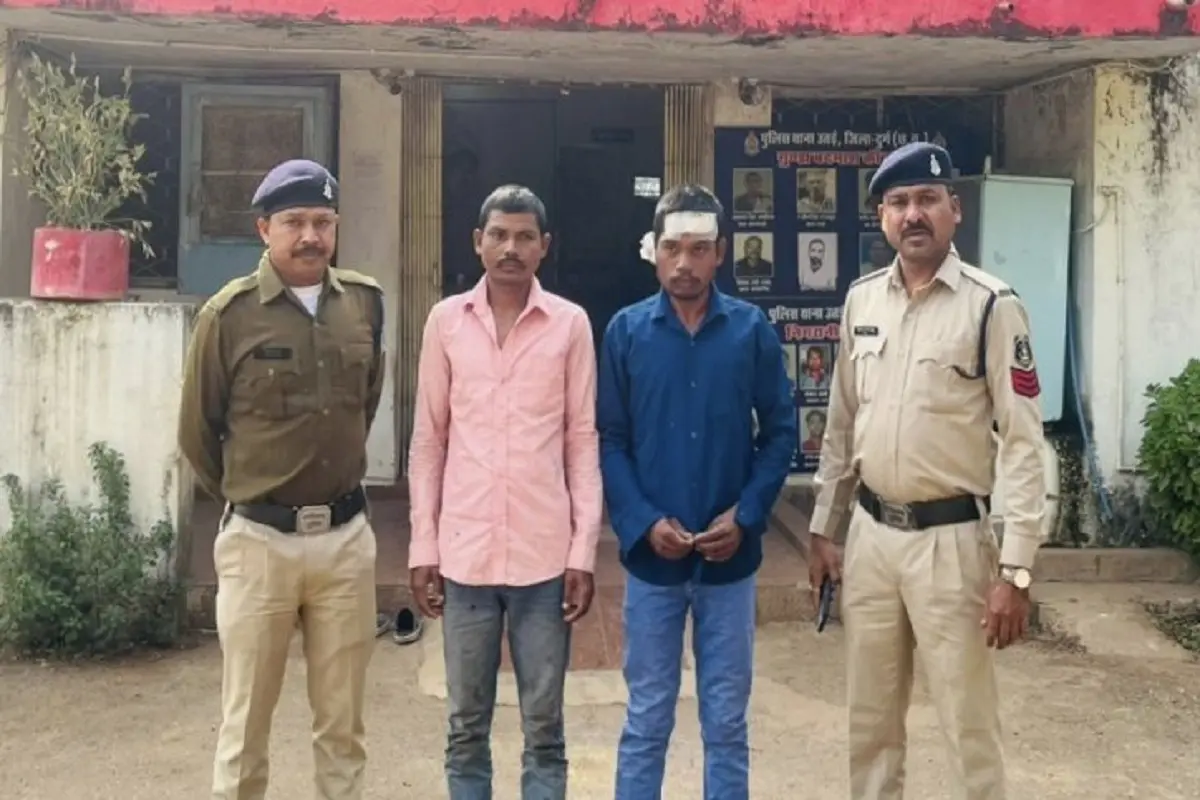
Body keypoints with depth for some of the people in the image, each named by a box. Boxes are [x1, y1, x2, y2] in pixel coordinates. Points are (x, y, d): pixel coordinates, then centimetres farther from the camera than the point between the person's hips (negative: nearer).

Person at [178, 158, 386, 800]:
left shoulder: (365, 303, 2)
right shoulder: (230, 314, -8)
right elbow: (197, 433, 3)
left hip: (347, 536, 3)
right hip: (260, 541, -3)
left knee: (342, 723, 14)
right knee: (245, 724, 9)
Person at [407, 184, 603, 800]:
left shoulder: (570, 324, 0)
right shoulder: (446, 320, 5)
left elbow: (583, 443, 1)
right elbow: (428, 442, 7)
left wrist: (584, 551, -3)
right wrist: (423, 547, 3)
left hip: (544, 554, -1)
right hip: (465, 552, 2)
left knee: (544, 727, 9)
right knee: (466, 726, 12)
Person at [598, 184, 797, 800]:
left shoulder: (752, 329, -3)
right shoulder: (626, 331, -3)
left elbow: (780, 430, 0)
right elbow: (608, 441, -2)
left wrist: (746, 514, -11)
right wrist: (644, 522, -14)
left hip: (731, 556, 0)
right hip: (651, 555, 0)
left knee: (727, 721, 13)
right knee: (647, 720, 12)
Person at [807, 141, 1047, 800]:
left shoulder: (991, 306, -11)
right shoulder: (861, 300, 6)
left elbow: (1023, 443, -12)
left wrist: (1015, 570, -15)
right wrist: (822, 530, 13)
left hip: (950, 540, -5)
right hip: (871, 534, 5)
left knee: (969, 725, 6)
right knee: (870, 718, 17)